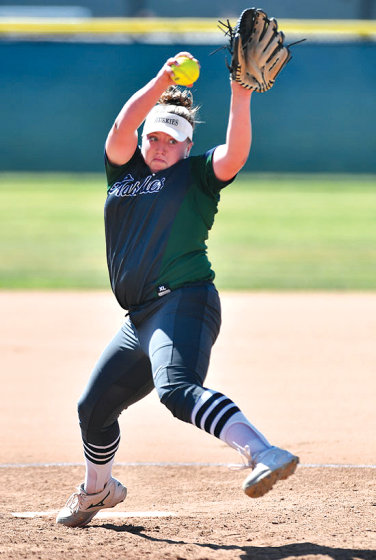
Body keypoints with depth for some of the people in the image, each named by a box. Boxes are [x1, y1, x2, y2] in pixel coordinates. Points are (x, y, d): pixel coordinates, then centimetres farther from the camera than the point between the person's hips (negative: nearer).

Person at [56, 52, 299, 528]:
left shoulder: (196, 176, 5)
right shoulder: (123, 168, 18)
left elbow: (234, 154, -14)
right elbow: (124, 124, 1)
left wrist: (241, 97, -26)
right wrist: (162, 81, -8)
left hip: (184, 302, -7)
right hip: (140, 319, 7)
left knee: (177, 389, -34)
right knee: (94, 407, 17)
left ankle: (263, 454, -51)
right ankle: (96, 490, 43)